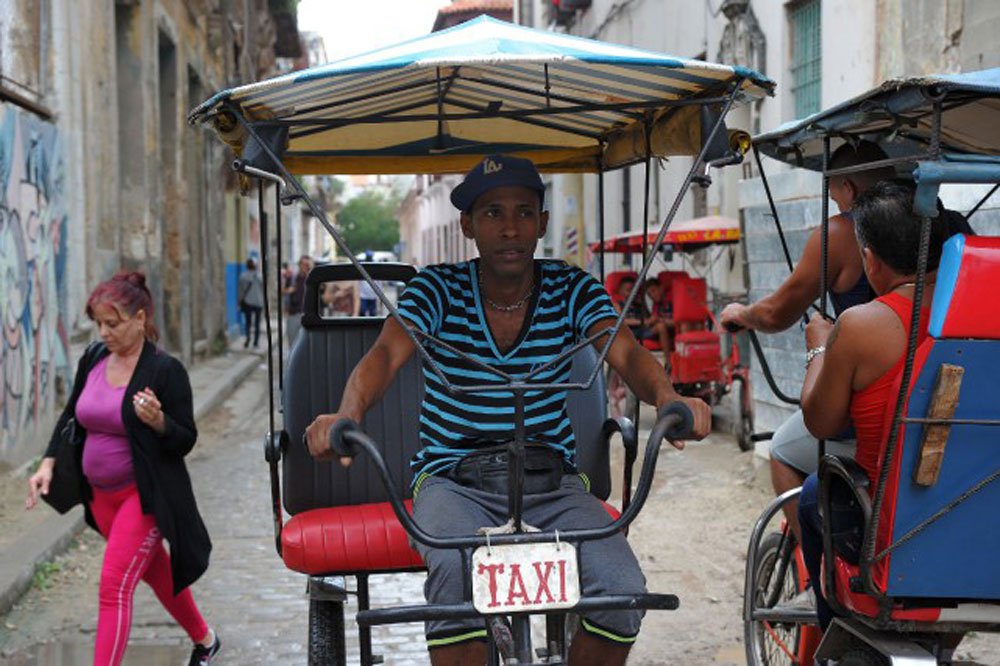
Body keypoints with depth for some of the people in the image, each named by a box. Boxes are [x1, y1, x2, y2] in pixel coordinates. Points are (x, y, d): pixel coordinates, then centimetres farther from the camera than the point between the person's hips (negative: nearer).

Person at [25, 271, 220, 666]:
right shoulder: (93, 359, 1)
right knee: (155, 573, 21)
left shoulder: (165, 370, -16)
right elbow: (71, 416, 14)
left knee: (114, 586, -13)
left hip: (145, 496, -7)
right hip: (101, 494, 7)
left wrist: (158, 421, -33)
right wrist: (48, 463, 4)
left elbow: (186, 440, -13)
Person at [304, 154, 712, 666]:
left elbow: (626, 354, -16)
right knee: (459, 575, -34)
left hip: (552, 484, 2)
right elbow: (385, 354, -20)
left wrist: (668, 399, -40)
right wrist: (347, 414, -43)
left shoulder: (572, 290, -1)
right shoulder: (438, 290, -5)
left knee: (622, 589, -22)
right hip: (453, 482, -2)